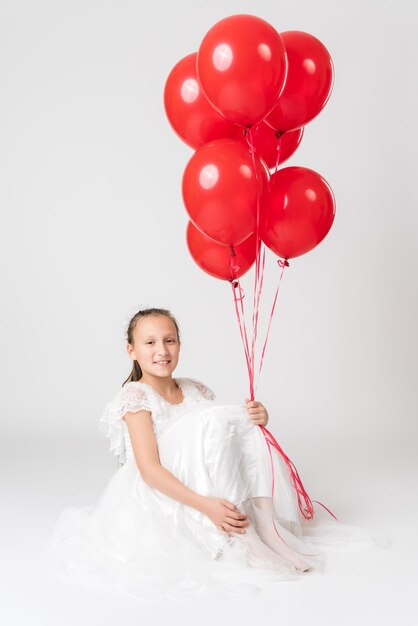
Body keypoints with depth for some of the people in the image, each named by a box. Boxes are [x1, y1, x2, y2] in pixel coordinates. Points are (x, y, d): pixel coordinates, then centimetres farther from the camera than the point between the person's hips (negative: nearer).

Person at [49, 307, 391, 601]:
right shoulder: (136, 397, -11)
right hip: (158, 500, -7)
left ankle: (263, 526, -15)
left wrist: (257, 421, -10)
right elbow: (149, 468, -20)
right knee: (211, 420, -24)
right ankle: (240, 538, -21)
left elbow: (226, 440, 13)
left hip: (203, 488, 7)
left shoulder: (195, 390, 9)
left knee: (246, 426, -7)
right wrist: (205, 505, -30)